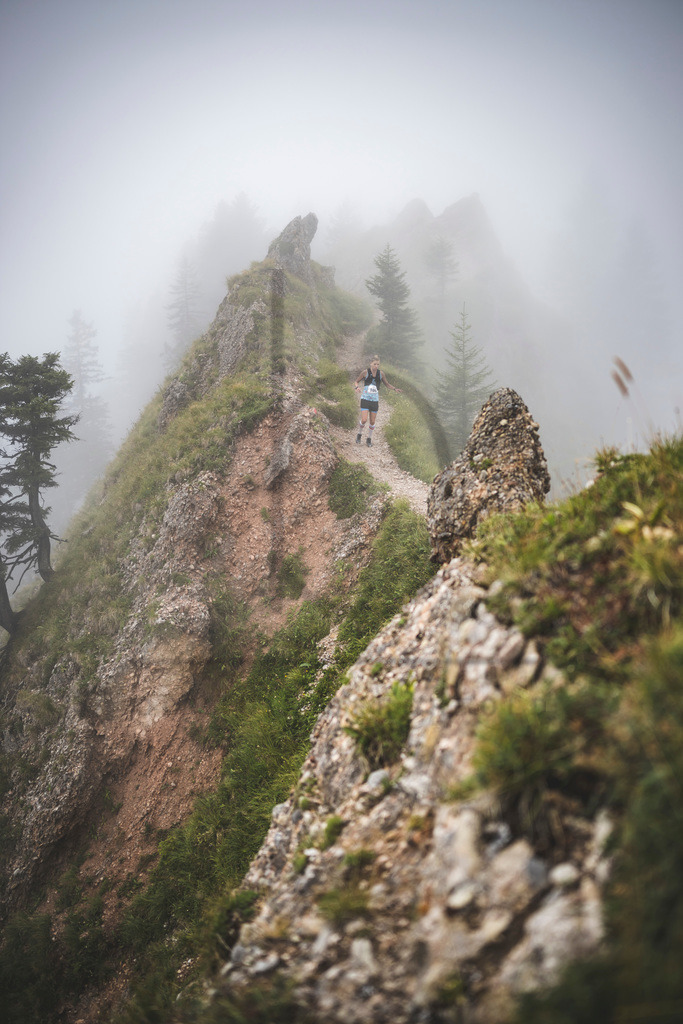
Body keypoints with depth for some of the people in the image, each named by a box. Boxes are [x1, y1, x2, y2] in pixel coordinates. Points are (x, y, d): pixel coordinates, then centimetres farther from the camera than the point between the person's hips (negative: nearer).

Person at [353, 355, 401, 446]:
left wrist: (395, 389, 2)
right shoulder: (365, 372, -6)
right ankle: (359, 434, 14)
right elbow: (356, 381, 5)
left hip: (375, 400, 3)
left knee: (372, 422, 5)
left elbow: (387, 384, 16)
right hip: (365, 399, -3)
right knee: (364, 420, -13)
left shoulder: (381, 373, 1)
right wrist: (357, 387, -16)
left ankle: (369, 439, 24)